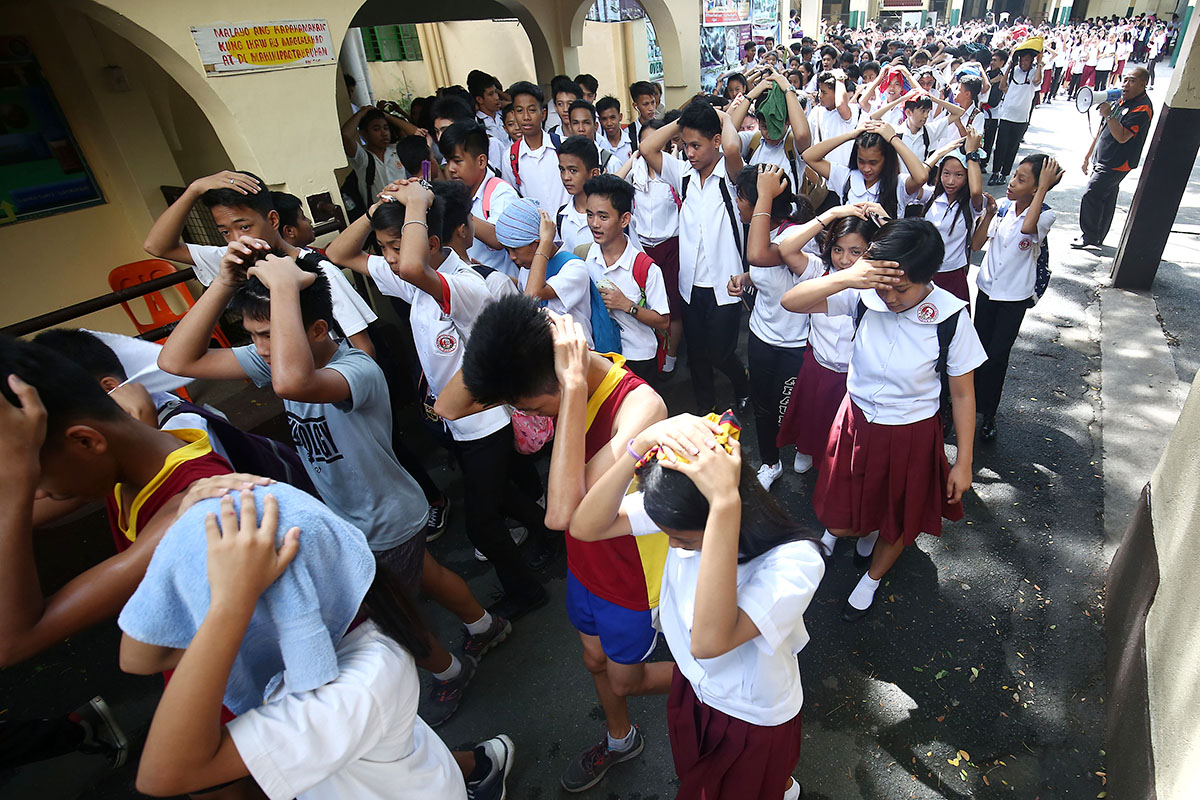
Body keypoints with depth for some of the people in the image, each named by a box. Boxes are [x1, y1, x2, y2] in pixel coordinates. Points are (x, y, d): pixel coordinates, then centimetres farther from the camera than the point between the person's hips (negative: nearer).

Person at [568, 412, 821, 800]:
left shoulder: (795, 562, -38)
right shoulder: (685, 512, -24)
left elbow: (709, 641, -51)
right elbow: (585, 527, -30)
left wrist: (725, 501, -57)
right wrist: (643, 443, -43)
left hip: (756, 719, -5)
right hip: (692, 687, 5)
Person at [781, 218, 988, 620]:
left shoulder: (950, 317, -21)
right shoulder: (864, 296, -19)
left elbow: (962, 394, -10)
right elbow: (791, 301, -23)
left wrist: (963, 462, -5)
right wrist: (845, 278, -39)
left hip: (912, 436, -1)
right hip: (856, 423, 2)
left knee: (897, 523, 22)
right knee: (842, 518, 18)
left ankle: (872, 579, 53)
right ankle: (838, 530, 57)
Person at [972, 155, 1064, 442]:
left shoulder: (1045, 216, -15)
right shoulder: (1003, 207, -4)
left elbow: (1027, 227, -39)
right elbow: (977, 244, -2)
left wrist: (1044, 187, -30)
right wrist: (989, 214, -15)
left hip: (1014, 297, -4)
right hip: (987, 288, 4)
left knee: (997, 355, 2)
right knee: (980, 348, 15)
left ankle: (989, 413, 17)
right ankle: (973, 401, 32)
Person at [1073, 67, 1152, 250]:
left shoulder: (1142, 108, -17)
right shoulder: (1122, 100, 13)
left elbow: (1122, 137, -27)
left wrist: (1108, 114, -31)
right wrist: (1089, 154, 22)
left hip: (1116, 165, -9)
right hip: (1103, 161, 9)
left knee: (1090, 196, -13)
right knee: (1106, 199, 14)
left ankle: (1089, 237, -3)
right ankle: (1097, 238, 21)